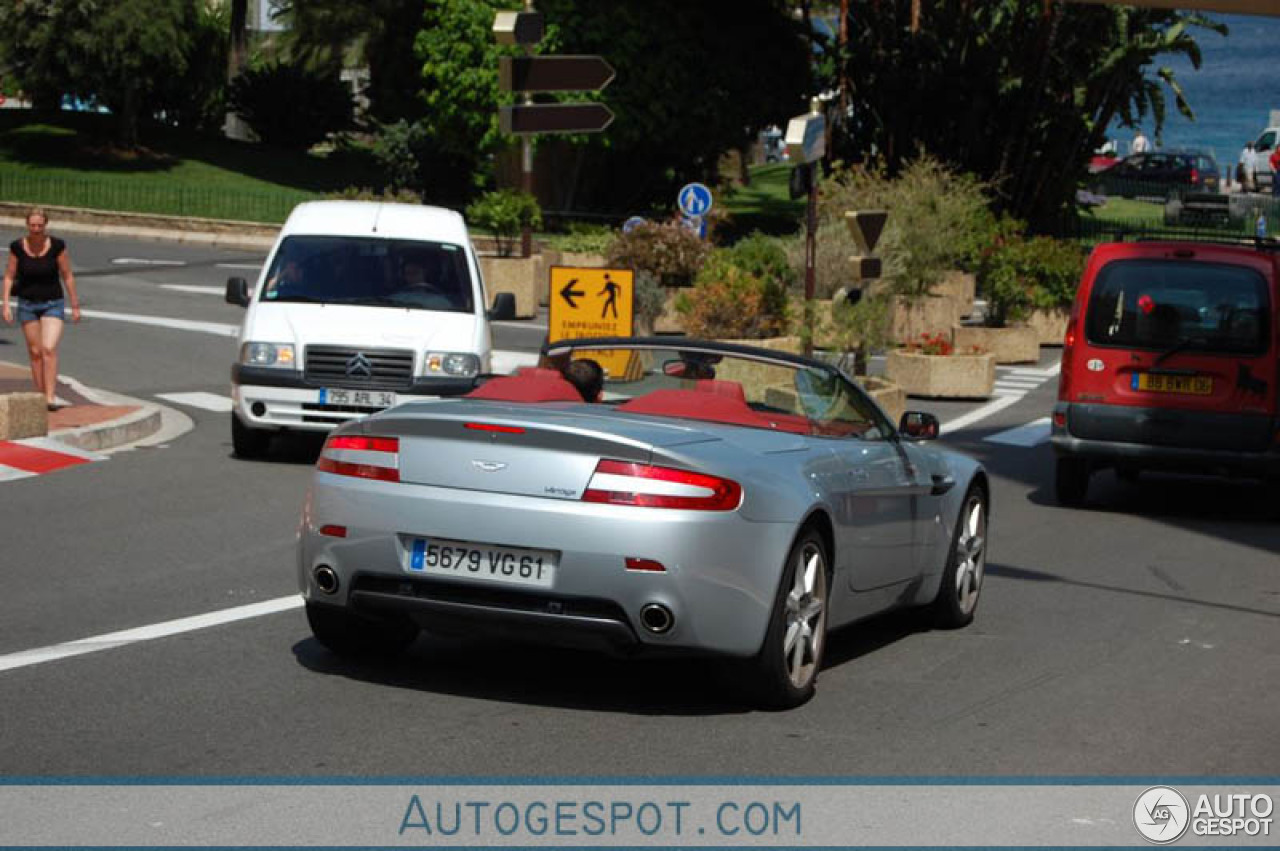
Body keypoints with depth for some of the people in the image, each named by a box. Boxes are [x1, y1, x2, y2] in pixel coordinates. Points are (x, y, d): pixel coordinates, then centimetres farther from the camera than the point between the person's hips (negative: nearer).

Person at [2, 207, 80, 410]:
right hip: (27, 304, 2)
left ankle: (51, 397, -19)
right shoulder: (17, 247, -8)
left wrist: (75, 306, 0)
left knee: (49, 349, -17)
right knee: (35, 352, 7)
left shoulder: (57, 246, -12)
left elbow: (68, 277, -4)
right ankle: (41, 396, 16)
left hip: (53, 304, -2)